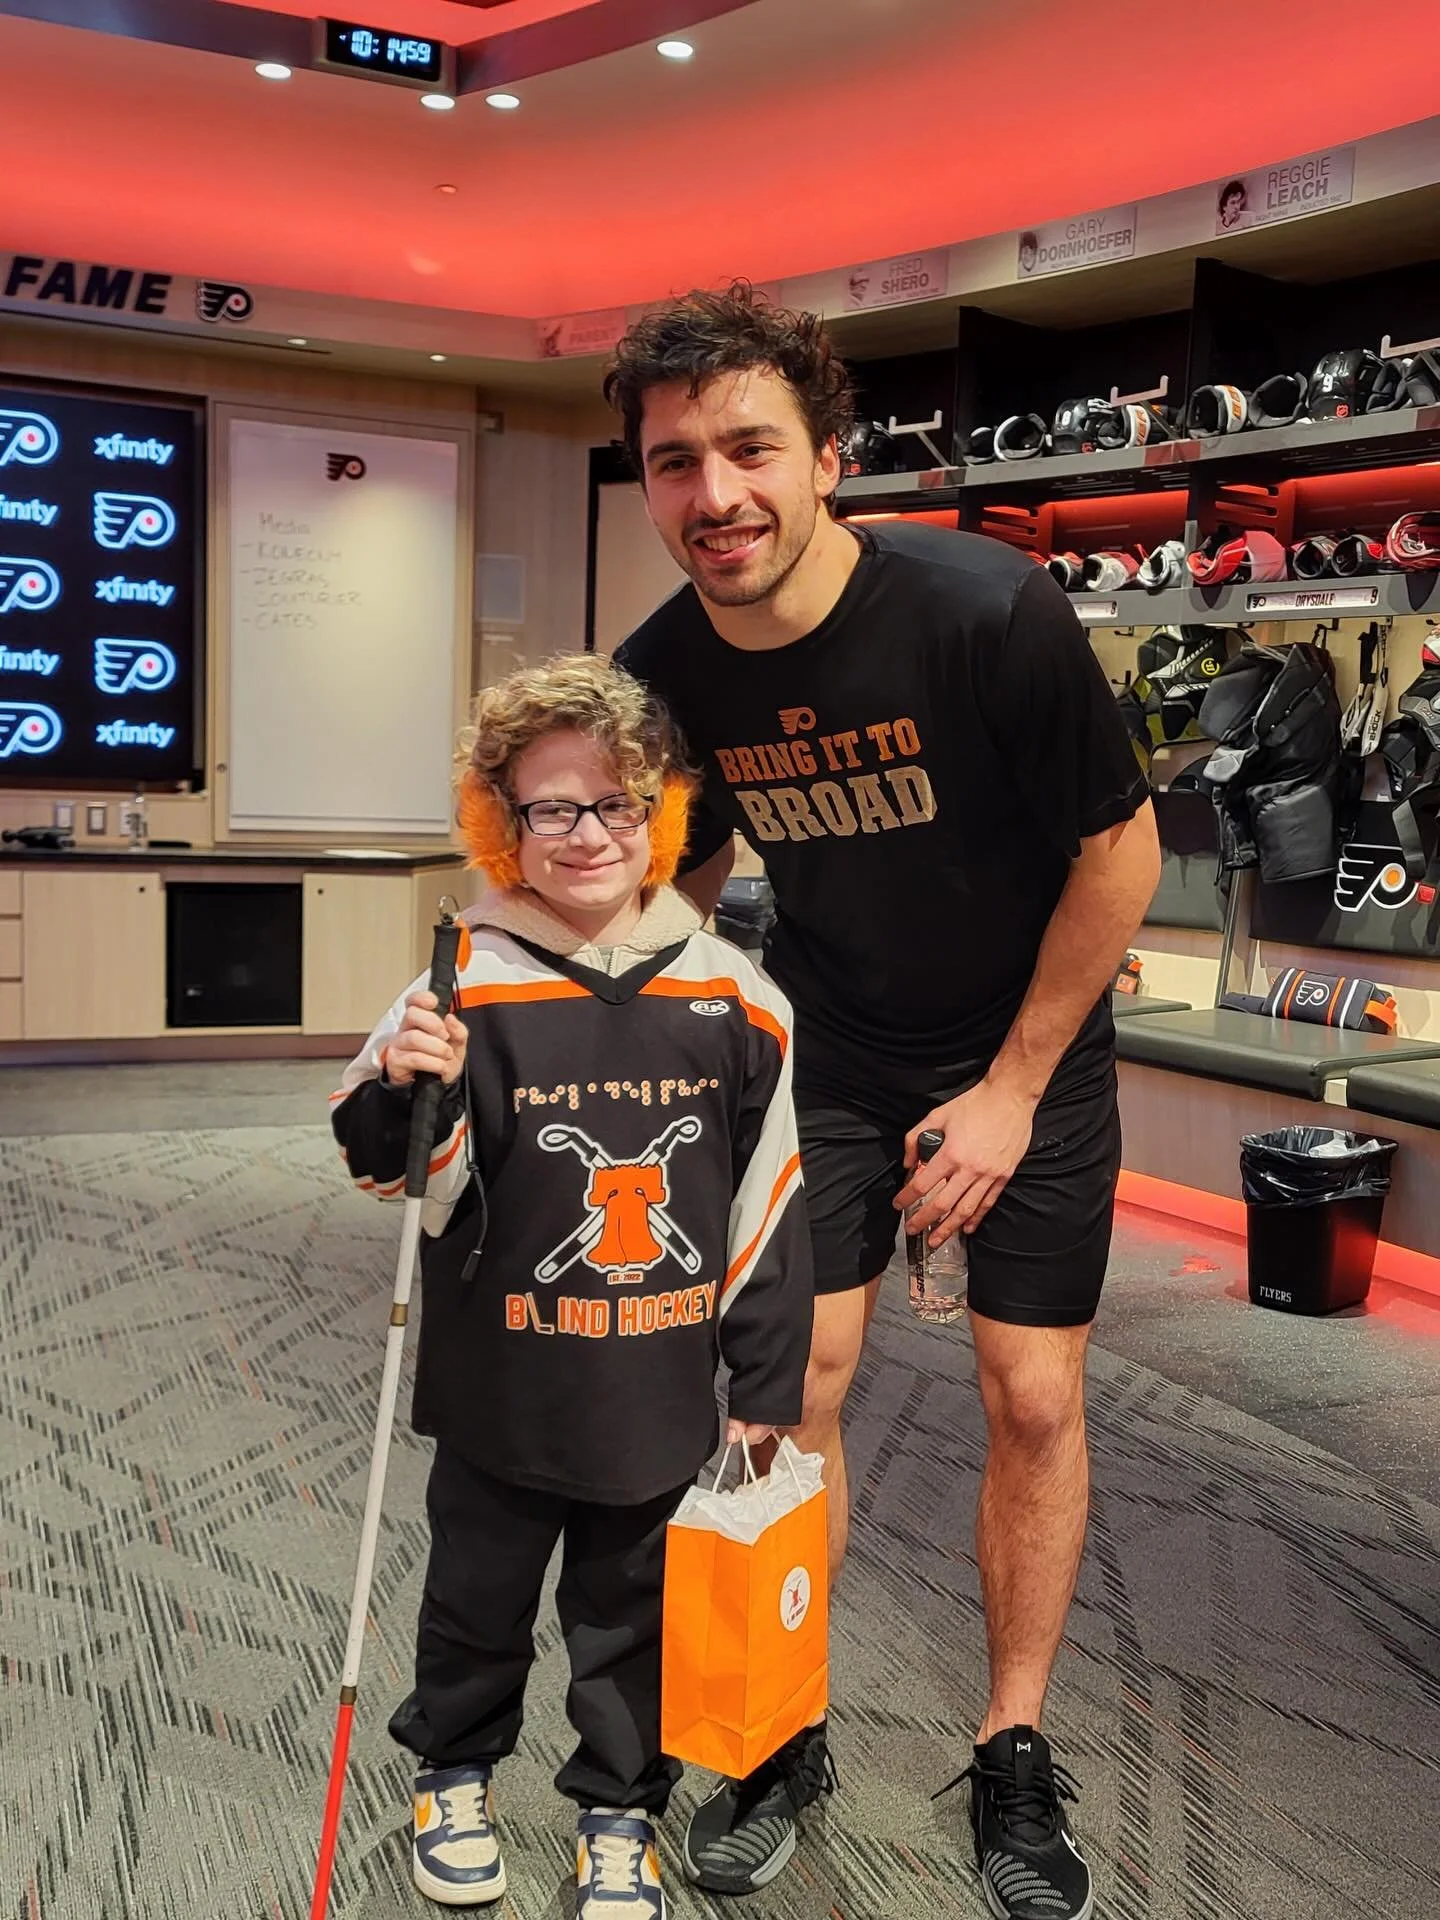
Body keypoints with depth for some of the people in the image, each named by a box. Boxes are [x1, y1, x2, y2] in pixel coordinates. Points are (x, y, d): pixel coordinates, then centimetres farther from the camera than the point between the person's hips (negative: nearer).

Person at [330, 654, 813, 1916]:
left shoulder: (731, 995, -7)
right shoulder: (468, 992, -14)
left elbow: (769, 1204, 0)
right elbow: (411, 1185, -7)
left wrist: (768, 1388, 3)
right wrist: (402, 1091, -28)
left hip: (666, 1393, 1)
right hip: (506, 1389, -1)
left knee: (637, 1616, 18)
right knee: (479, 1597, 20)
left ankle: (622, 1812, 42)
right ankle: (454, 1770, 48)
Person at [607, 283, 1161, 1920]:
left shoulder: (992, 614, -27)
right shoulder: (664, 672, -15)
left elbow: (1120, 850, -15)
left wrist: (1013, 1089, -12)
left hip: (1027, 1048, -2)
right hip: (827, 1042, 3)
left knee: (1034, 1399, 1)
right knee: (794, 1377, 1)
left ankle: (1013, 1756, 22)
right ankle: (788, 1732, 23)